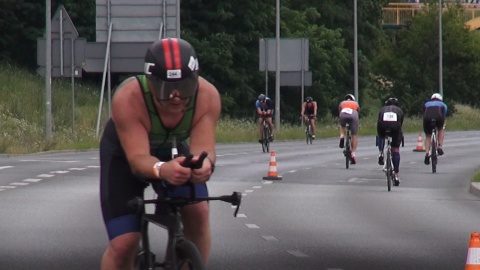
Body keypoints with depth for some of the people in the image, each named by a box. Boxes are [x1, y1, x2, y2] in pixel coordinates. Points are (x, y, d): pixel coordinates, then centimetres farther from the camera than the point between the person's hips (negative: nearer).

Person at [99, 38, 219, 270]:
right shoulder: (128, 98, -40)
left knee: (198, 211, -24)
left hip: (171, 149, 3)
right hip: (124, 154, -3)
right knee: (123, 244, -15)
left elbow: (202, 148, -36)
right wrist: (162, 169, -66)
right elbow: (138, 159, -43)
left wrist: (204, 163, -61)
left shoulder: (208, 96, -31)